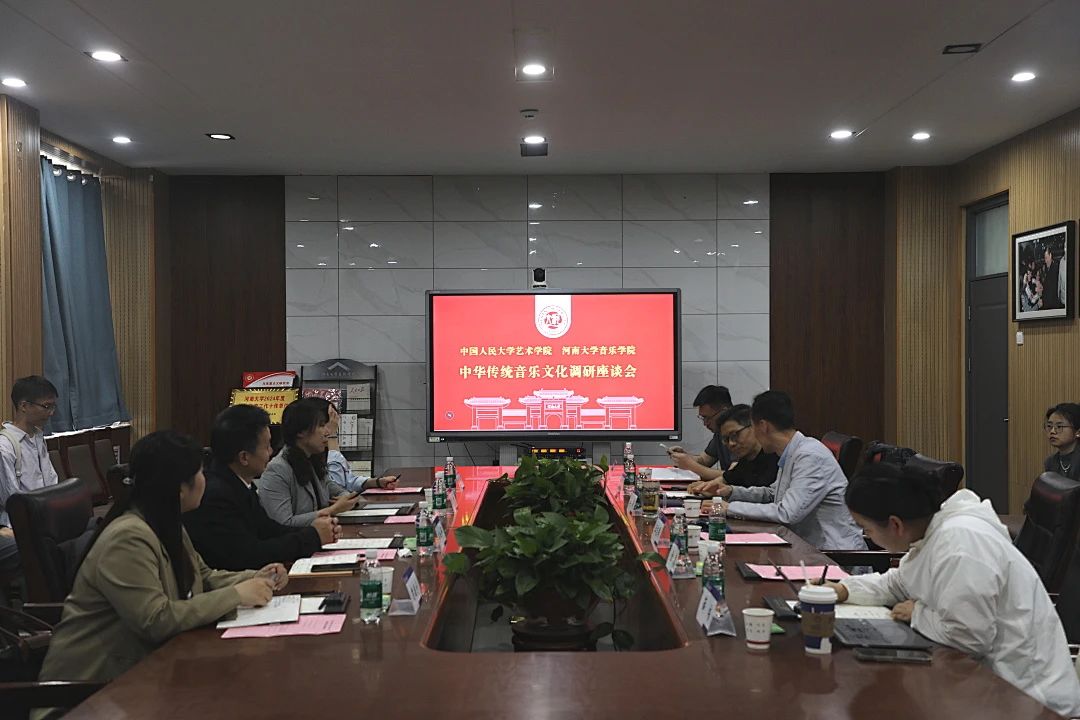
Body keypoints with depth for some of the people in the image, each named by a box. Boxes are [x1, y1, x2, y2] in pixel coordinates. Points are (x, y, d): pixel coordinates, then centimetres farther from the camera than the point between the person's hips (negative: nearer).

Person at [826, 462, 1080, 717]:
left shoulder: (960, 540, -27)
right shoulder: (932, 533, 4)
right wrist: (843, 589, 6)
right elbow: (897, 585, 20)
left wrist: (918, 614, -13)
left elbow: (967, 637, -29)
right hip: (989, 676, 9)